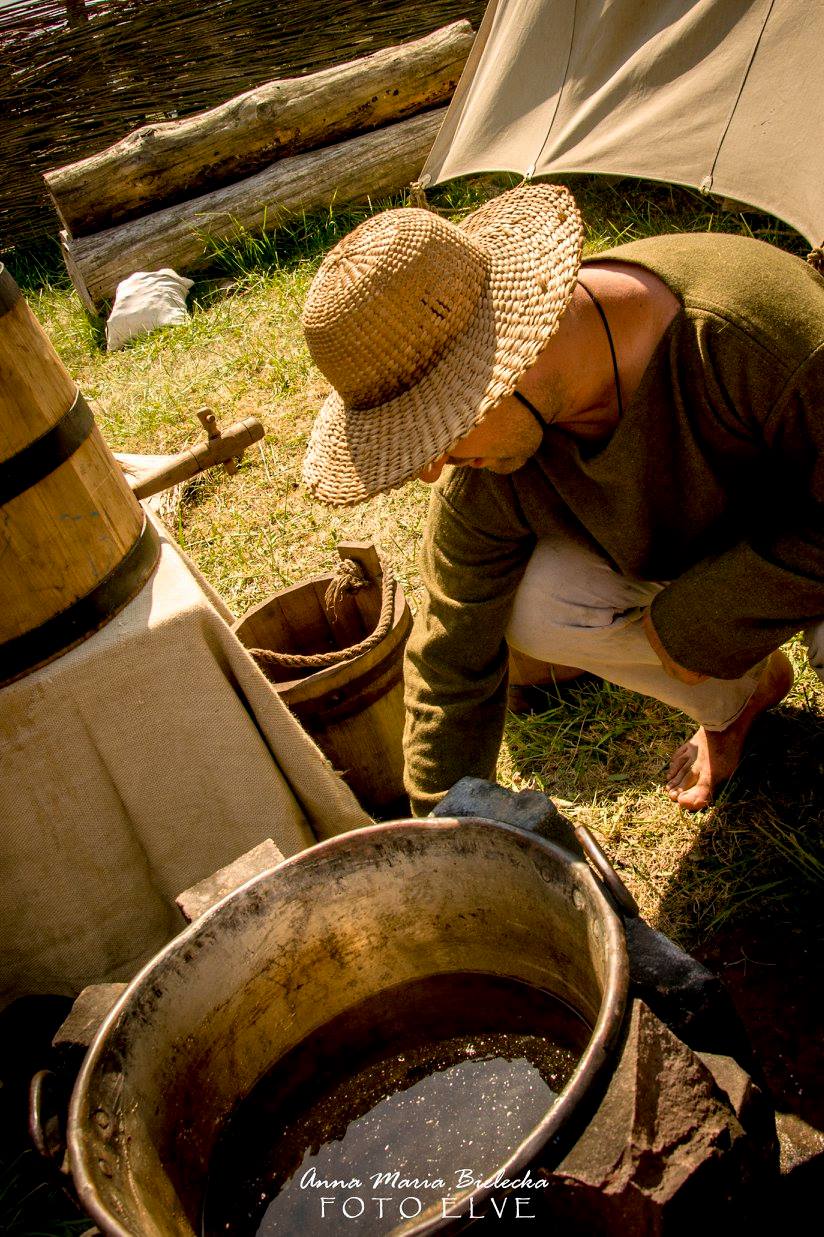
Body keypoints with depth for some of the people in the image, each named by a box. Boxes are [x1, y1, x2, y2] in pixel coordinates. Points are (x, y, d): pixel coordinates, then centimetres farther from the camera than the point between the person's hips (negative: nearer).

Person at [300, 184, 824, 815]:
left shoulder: (757, 327, -41)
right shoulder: (483, 477, -24)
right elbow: (454, 665, -13)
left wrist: (692, 621, -26)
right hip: (676, 549, 4)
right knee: (533, 609, -20)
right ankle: (738, 698, 9)